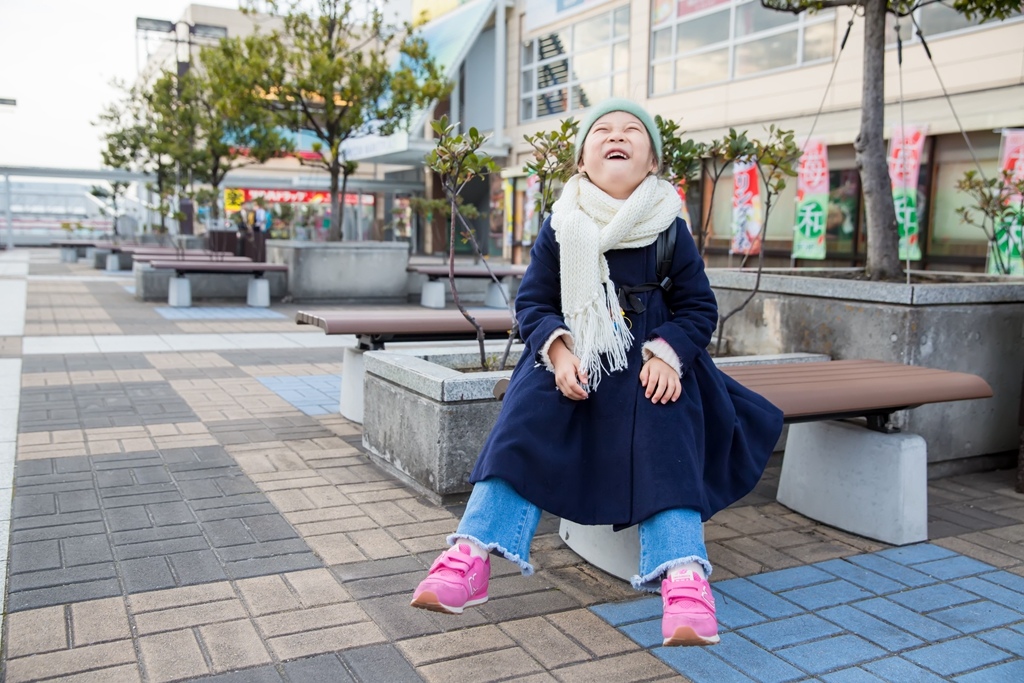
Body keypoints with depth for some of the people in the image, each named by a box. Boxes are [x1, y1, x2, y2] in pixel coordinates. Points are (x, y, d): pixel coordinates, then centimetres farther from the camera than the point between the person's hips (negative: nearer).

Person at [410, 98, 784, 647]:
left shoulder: (671, 231, 0)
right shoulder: (558, 229, 2)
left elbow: (699, 308, 4)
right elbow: (532, 302, 4)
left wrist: (667, 353, -16)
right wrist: (556, 348, -17)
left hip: (650, 367, 0)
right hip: (569, 360, 1)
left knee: (664, 447, -24)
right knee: (522, 429, -22)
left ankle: (684, 579, -28)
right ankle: (470, 559, -25)